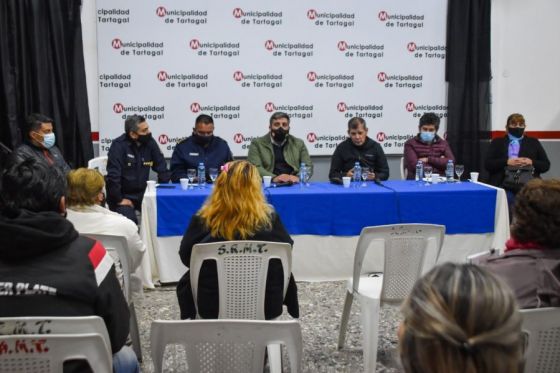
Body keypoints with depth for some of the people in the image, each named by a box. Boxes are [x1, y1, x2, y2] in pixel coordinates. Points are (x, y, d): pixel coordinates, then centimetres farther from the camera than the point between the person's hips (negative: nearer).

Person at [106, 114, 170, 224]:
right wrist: (119, 199, -19)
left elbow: (162, 168, 8)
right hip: (122, 195, -5)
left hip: (141, 193, 5)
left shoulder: (149, 142, -1)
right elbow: (113, 175, -21)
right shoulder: (119, 145, -17)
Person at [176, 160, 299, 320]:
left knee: (185, 282, 31)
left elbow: (185, 257, 0)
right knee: (286, 276, 32)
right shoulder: (270, 219, -13)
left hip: (212, 307, 0)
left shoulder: (202, 220, -13)